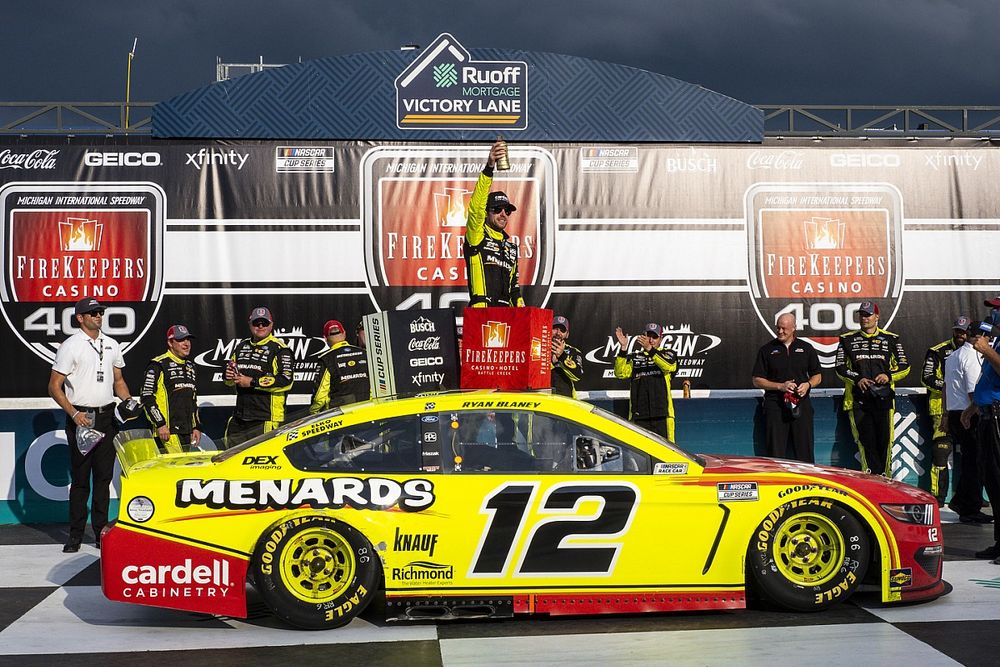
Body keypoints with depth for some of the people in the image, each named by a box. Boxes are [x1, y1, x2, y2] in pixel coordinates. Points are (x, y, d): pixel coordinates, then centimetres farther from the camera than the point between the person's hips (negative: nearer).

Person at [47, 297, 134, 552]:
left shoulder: (111, 345, 12)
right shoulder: (70, 346, -4)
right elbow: (54, 387, -6)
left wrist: (128, 400, 3)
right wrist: (74, 414, -16)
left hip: (106, 417, 5)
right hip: (81, 419, -5)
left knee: (104, 477, 7)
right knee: (80, 478, -1)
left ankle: (101, 532, 13)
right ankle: (75, 535, 6)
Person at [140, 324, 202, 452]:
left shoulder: (190, 367, 20)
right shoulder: (158, 365, -4)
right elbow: (146, 397, -9)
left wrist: (196, 427, 19)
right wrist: (160, 424, -14)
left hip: (187, 432, 8)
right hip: (167, 432, -8)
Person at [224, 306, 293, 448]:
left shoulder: (279, 349, -5)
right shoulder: (242, 346, 18)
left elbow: (286, 381, -17)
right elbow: (230, 381, 27)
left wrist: (252, 382, -16)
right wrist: (229, 376, 1)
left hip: (266, 420, -7)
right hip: (239, 419, 7)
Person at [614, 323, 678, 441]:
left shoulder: (667, 355, 13)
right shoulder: (634, 358, 17)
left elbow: (669, 366, -11)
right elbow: (620, 373, -2)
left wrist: (650, 349, -23)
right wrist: (623, 348, -13)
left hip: (662, 413, -1)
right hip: (638, 413, 1)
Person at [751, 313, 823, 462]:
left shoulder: (806, 348, 11)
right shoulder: (767, 350, 7)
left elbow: (817, 376, 16)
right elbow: (757, 380, 4)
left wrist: (807, 385, -6)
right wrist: (780, 386, -9)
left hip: (802, 405, 1)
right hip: (775, 406, -1)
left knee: (805, 453, 0)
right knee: (775, 453, -3)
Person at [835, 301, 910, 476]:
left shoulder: (891, 339, 12)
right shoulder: (848, 339, 12)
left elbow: (904, 366, 12)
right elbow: (840, 368, 9)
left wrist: (889, 375, -7)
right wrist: (857, 379, -8)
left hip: (883, 397, 0)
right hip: (858, 399, 0)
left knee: (884, 440, -2)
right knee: (865, 439, -4)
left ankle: (885, 477, 6)